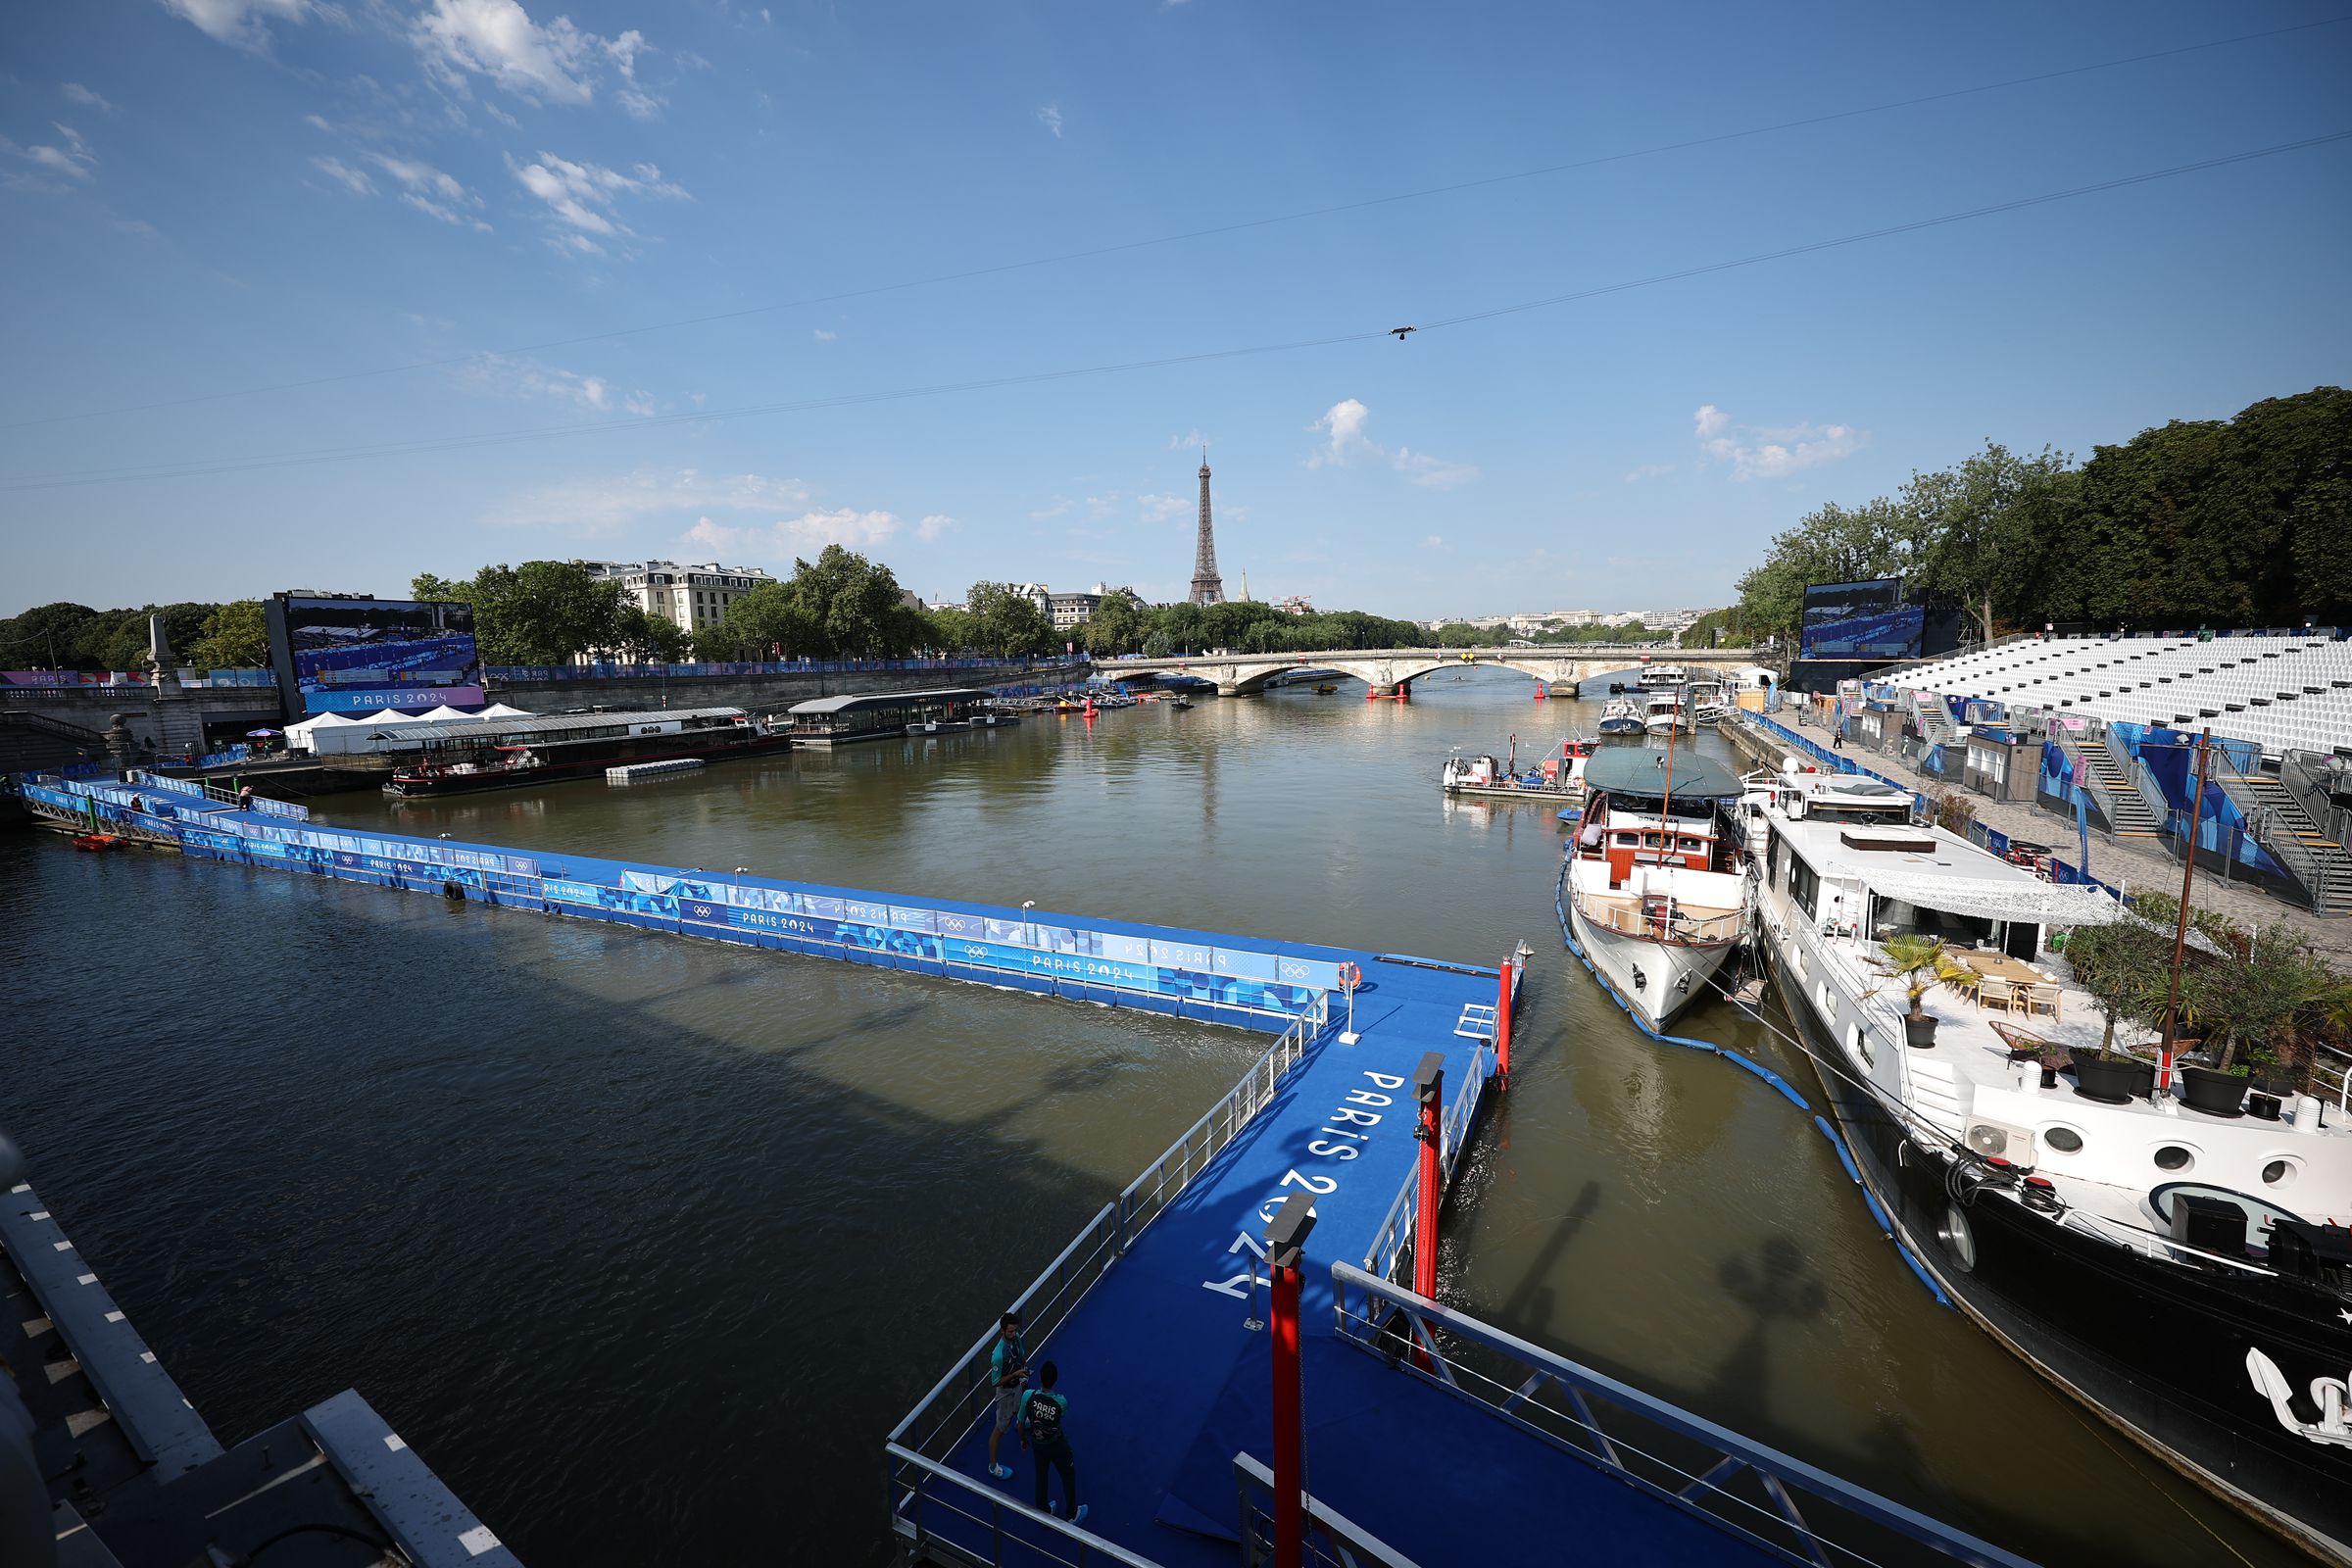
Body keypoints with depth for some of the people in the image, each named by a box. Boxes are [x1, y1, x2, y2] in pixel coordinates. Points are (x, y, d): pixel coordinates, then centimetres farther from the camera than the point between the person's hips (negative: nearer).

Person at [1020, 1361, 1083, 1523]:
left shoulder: (1028, 1396, -31)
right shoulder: (1061, 1402, -35)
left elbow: (1021, 1422, -13)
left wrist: (1023, 1439, 8)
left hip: (1037, 1444, 2)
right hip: (1057, 1446, -2)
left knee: (1041, 1476, 28)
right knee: (1068, 1476, 24)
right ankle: (1072, 1514, 42)